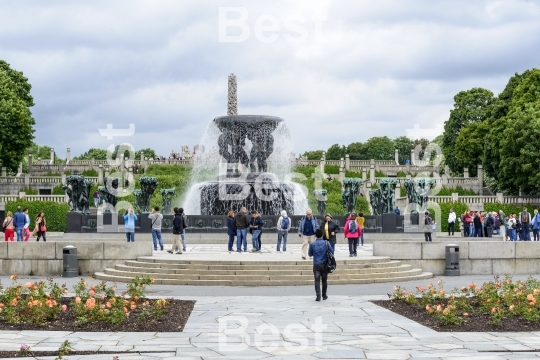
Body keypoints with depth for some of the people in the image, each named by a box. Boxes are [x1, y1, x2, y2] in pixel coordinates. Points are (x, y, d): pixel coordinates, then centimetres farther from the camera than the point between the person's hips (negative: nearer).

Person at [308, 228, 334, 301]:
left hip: (316, 265, -1)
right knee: (324, 280, 14)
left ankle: (318, 296, -12)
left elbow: (310, 254, 6)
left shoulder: (312, 244, -5)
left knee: (317, 281, -1)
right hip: (324, 264, 1)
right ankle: (324, 296, 23)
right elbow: (332, 252, 2)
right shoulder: (326, 243, -6)